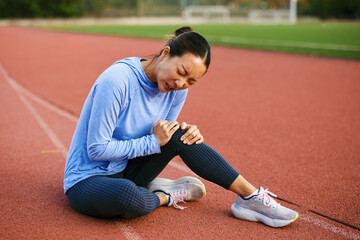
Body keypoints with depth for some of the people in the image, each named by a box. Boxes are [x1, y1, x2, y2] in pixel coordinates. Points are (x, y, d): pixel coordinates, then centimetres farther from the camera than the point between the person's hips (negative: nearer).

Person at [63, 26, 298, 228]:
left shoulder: (178, 90, -4)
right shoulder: (117, 80, -26)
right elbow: (97, 149, -23)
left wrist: (187, 133, -14)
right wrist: (153, 142, -22)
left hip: (127, 171, 6)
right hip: (87, 179, -6)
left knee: (180, 135, -16)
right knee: (126, 192, -41)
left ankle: (250, 195, -9)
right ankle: (163, 197, -7)